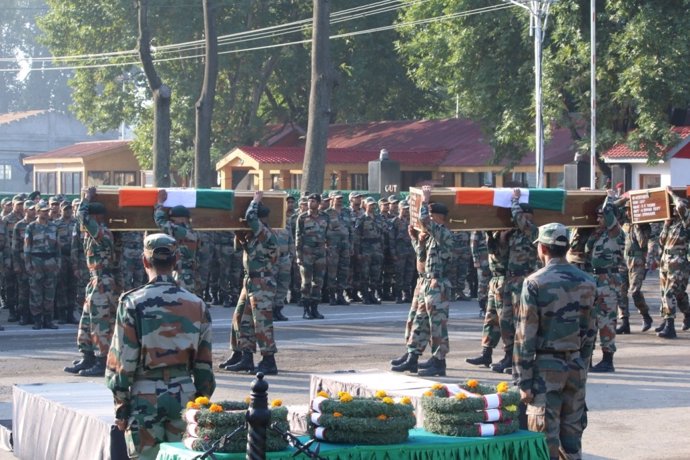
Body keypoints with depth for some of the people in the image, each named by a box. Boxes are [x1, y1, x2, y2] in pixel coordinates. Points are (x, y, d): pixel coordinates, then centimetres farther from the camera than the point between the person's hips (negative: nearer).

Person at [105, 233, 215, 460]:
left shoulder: (132, 303, -9)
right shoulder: (197, 305, 3)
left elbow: (121, 361, -8)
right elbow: (204, 364, 6)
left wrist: (120, 407, 0)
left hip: (146, 399, -3)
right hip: (185, 397, 3)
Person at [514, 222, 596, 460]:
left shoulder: (535, 283, -12)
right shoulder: (587, 283, 4)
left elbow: (525, 336, -12)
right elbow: (590, 332, 9)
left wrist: (523, 380, -8)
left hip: (546, 369, -5)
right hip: (576, 367, 5)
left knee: (545, 436, -1)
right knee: (572, 435, 13)